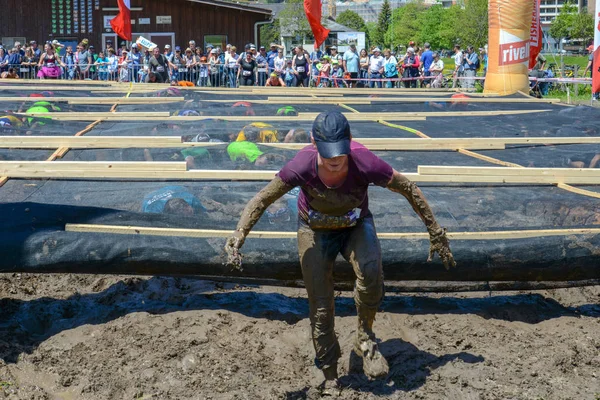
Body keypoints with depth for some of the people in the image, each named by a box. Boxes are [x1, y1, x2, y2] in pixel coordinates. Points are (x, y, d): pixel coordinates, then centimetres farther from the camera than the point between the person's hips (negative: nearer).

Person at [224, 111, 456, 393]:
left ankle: (365, 338, -8)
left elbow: (409, 191, -17)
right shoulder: (302, 167, -33)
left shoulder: (365, 163, -34)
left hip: (357, 226, 0)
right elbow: (261, 200, -20)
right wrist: (237, 238, -33)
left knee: (371, 270, -33)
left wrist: (436, 234, -9)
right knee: (320, 308, 0)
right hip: (315, 230, 1)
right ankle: (330, 379, 21)